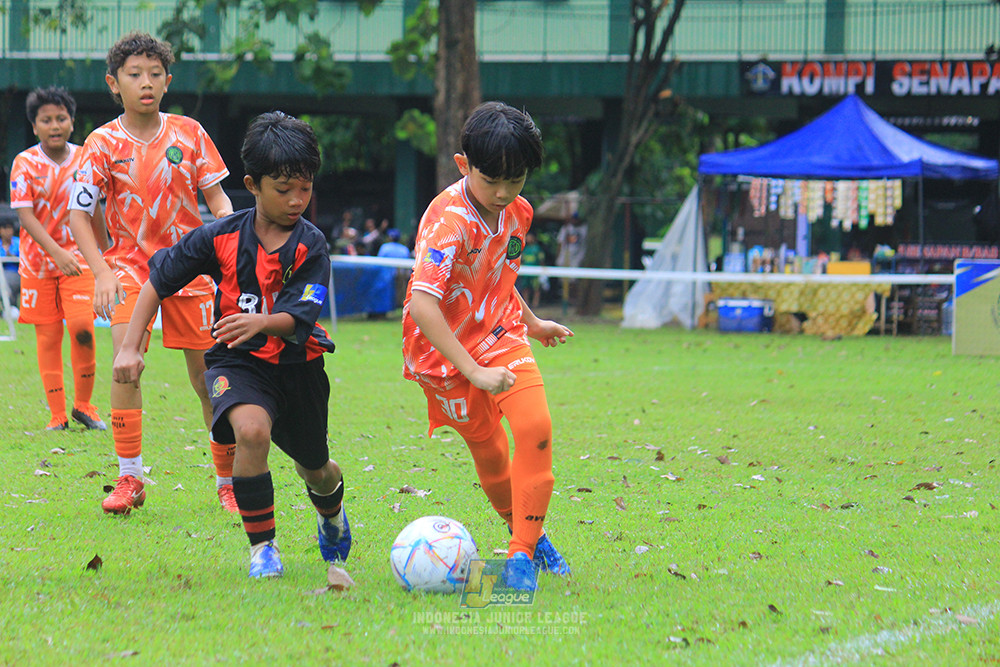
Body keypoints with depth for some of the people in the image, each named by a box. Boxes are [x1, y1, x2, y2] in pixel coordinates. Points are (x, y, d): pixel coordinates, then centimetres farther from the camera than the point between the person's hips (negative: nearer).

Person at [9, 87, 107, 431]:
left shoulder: (84, 159, 0)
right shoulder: (25, 164, -7)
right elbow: (25, 216, -14)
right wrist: (56, 252, -26)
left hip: (77, 258, 1)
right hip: (38, 261, -1)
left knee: (82, 328, -14)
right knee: (48, 338, 1)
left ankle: (83, 404, 4)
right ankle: (57, 414, 9)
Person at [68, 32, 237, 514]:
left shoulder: (189, 133, 0)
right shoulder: (103, 143, -5)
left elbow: (217, 199, 4)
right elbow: (78, 212, -5)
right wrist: (102, 273, -17)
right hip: (130, 262, -2)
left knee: (208, 375, 1)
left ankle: (228, 482, 18)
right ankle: (129, 479, -17)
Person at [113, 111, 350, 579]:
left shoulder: (310, 246, -12)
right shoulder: (221, 237, -9)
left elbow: (298, 318, -24)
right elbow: (158, 281, 0)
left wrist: (261, 322, -45)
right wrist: (130, 347, -6)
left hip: (296, 364, 1)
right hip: (237, 362, -1)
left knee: (315, 470, 18)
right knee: (251, 430, -33)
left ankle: (332, 515, 58)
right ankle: (262, 547, -18)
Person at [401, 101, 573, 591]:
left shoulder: (517, 213, -3)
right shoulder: (449, 221, -27)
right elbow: (421, 304, -38)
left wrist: (531, 322, 27)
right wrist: (474, 372, -41)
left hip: (499, 334, 5)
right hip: (445, 349, -5)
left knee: (536, 427, -17)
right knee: (487, 448, 4)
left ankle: (525, 550, -9)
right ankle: (525, 533, 30)